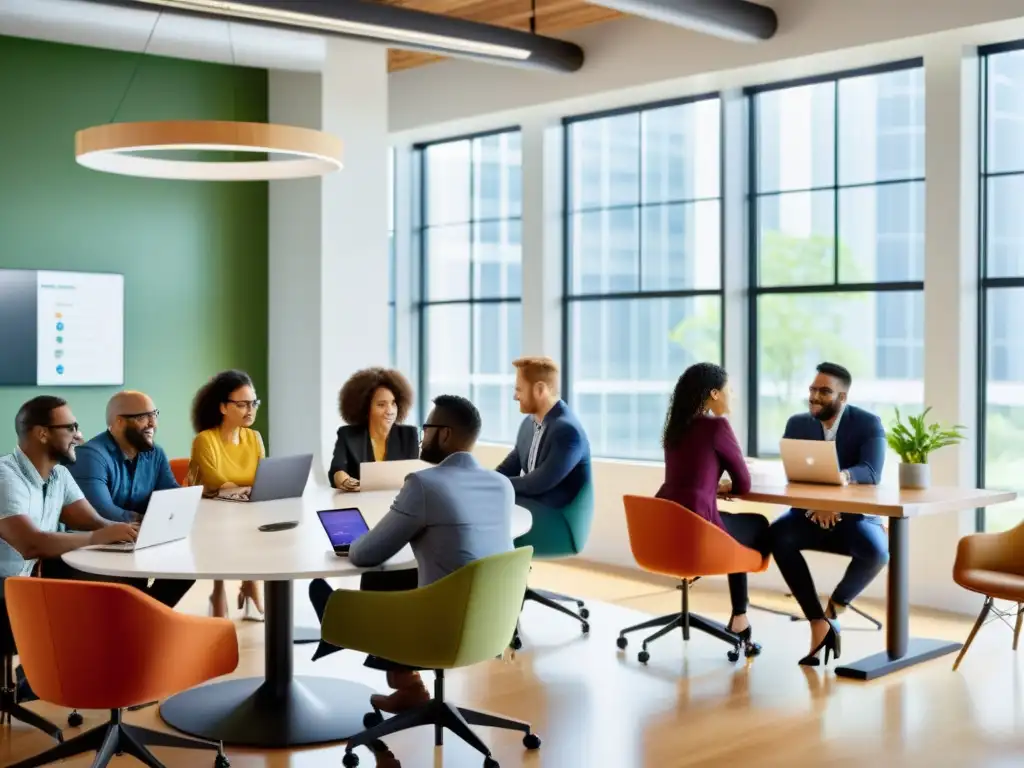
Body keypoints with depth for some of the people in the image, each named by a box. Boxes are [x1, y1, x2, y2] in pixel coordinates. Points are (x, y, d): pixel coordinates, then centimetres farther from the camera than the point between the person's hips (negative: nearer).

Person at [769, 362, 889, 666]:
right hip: (810, 513, 2)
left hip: (855, 516, -2)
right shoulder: (797, 424, 2)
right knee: (778, 534, -31)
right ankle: (819, 622, -23)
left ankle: (835, 608, -3)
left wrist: (843, 476, -44)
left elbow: (871, 472, -21)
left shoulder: (868, 424, -6)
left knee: (877, 550, -34)